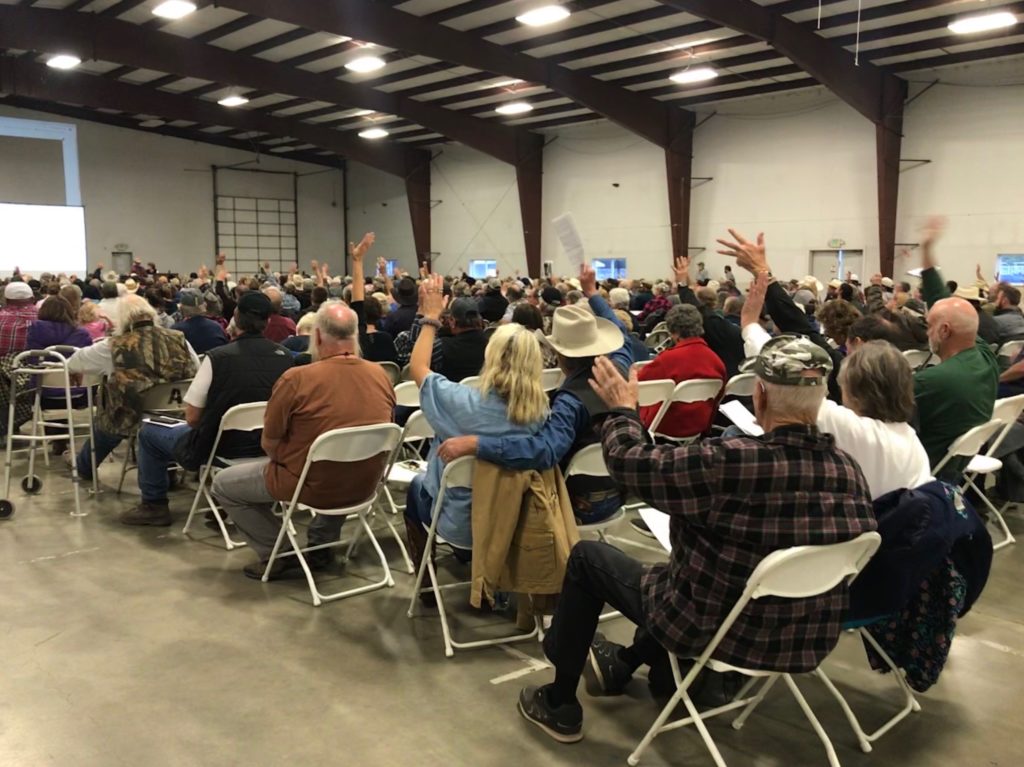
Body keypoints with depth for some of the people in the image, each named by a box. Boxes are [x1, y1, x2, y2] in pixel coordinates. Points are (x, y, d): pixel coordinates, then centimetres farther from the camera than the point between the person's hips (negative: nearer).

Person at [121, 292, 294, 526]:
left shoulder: (217, 357, -18)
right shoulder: (285, 357, -7)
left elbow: (192, 418, -13)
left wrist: (209, 421, 9)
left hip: (221, 449, -4)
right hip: (267, 445, 5)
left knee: (148, 432, 19)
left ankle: (154, 505, 26)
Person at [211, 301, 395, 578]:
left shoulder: (296, 379, -21)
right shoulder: (382, 376, -7)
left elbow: (270, 444, -9)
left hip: (313, 486, -5)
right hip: (364, 485, 5)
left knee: (222, 484, 16)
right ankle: (322, 545, 34)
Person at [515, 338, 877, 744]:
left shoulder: (729, 460, -31)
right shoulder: (849, 470, -12)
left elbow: (629, 461, -18)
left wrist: (623, 409, 3)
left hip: (715, 632, -6)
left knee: (587, 555, 12)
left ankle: (560, 704, 26)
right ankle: (628, 660, 50)